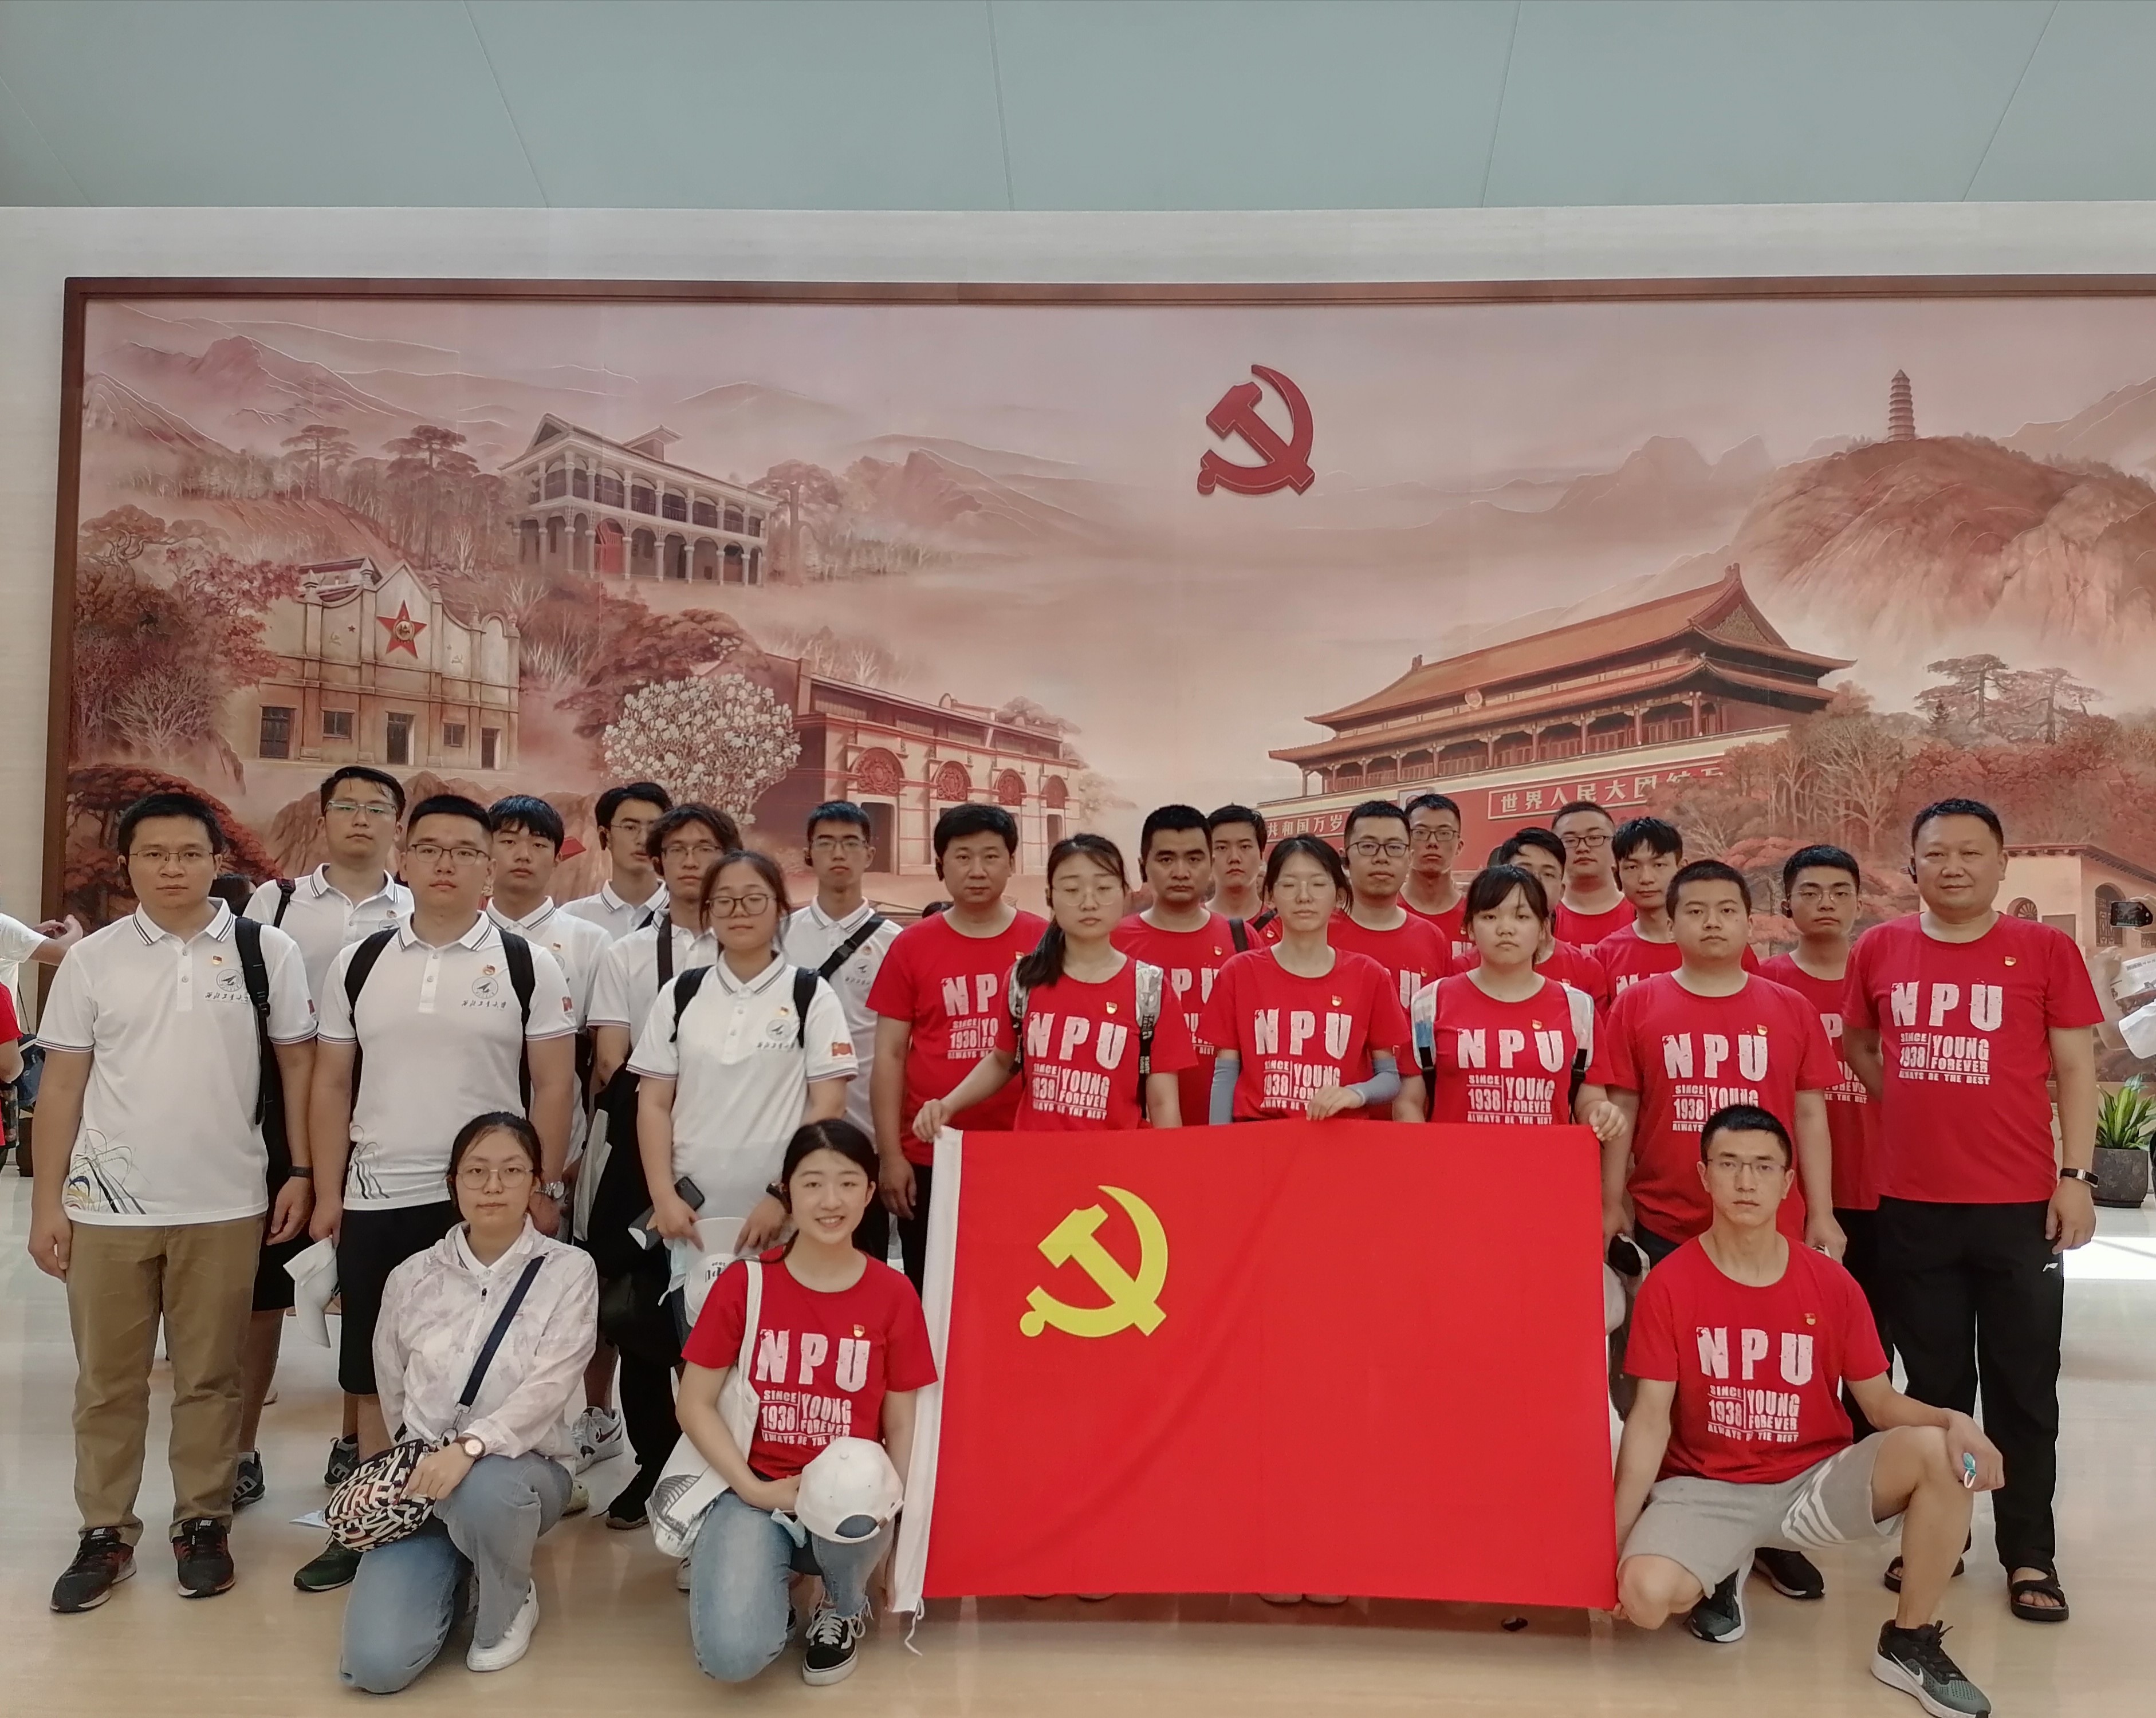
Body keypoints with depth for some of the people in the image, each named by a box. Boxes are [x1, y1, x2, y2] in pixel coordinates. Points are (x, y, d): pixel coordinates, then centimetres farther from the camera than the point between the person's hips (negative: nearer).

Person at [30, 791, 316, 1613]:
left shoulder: (268, 952, -1)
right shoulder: (93, 959, 2)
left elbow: (298, 1066, 3)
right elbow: (62, 1085, 4)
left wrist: (300, 1173, -3)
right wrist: (46, 1202, 1)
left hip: (223, 1206, -1)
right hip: (106, 1207, 1)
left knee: (210, 1376, 9)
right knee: (107, 1381, 11)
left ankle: (203, 1523, 23)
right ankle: (105, 1532, 25)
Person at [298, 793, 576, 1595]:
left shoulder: (528, 964, -2)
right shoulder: (359, 962, 6)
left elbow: (554, 1084, -2)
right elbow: (332, 1084, 8)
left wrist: (543, 1187, -8)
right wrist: (328, 1191, 3)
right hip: (375, 1199, 3)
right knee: (376, 1375, 12)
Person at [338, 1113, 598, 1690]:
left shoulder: (568, 1270, -7)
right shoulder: (411, 1277, 3)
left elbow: (549, 1389, -19)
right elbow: (394, 1394, 15)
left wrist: (470, 1446, -31)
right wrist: (421, 1461, 8)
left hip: (522, 1465, -2)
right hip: (421, 1475, 3)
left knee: (482, 1491, -40)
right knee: (375, 1666, -15)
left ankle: (509, 1603, -5)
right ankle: (451, 1574, 19)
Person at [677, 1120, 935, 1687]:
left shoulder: (894, 1294, -3)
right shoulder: (744, 1281, -5)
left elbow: (902, 1426, 2)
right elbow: (694, 1403, -1)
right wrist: (753, 1489, -13)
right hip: (759, 1493, -1)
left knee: (848, 1506, -36)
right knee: (732, 1655, -26)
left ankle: (846, 1607, 1)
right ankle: (772, 1581, 12)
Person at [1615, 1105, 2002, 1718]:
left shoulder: (1831, 1285, -3)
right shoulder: (1669, 1284, -10)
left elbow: (1880, 1401, 1)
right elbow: (1650, 1418, -9)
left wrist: (1953, 1420, -22)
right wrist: (1617, 1534, -16)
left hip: (1816, 1479, 2)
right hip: (1705, 1487, -2)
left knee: (1942, 1451, -24)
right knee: (1646, 1595, -30)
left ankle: (1909, 1643, -3)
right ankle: (1722, 1570, 11)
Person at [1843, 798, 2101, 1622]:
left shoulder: (2046, 950, -2)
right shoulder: (1878, 950, 3)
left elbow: (2075, 1067, -1)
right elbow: (1857, 1045, 18)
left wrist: (2076, 1175, -6)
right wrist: (1915, 1109, 6)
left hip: (2020, 1205, -2)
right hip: (1912, 1205, 2)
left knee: (2023, 1385, 7)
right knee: (1934, 1383, 13)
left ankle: (2030, 1555, 19)